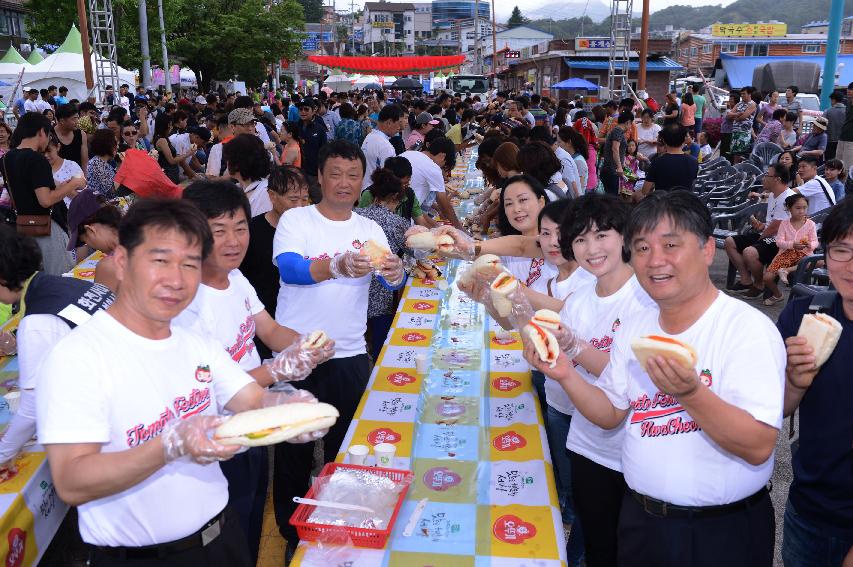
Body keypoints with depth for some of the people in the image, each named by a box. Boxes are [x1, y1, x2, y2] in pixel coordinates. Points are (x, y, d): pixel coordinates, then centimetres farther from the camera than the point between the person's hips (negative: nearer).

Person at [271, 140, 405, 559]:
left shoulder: (370, 230, 5)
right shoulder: (296, 220, -6)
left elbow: (391, 281, -9)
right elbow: (290, 269, -24)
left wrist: (395, 274, -34)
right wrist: (337, 266, -43)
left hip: (349, 355, 3)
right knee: (293, 449, 11)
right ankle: (293, 533, 31)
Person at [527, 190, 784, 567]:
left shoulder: (749, 329, -19)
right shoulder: (633, 327, 1)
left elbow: (759, 447, -25)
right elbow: (612, 415, 5)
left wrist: (690, 394, -39)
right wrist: (566, 375, -10)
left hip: (722, 533, -5)